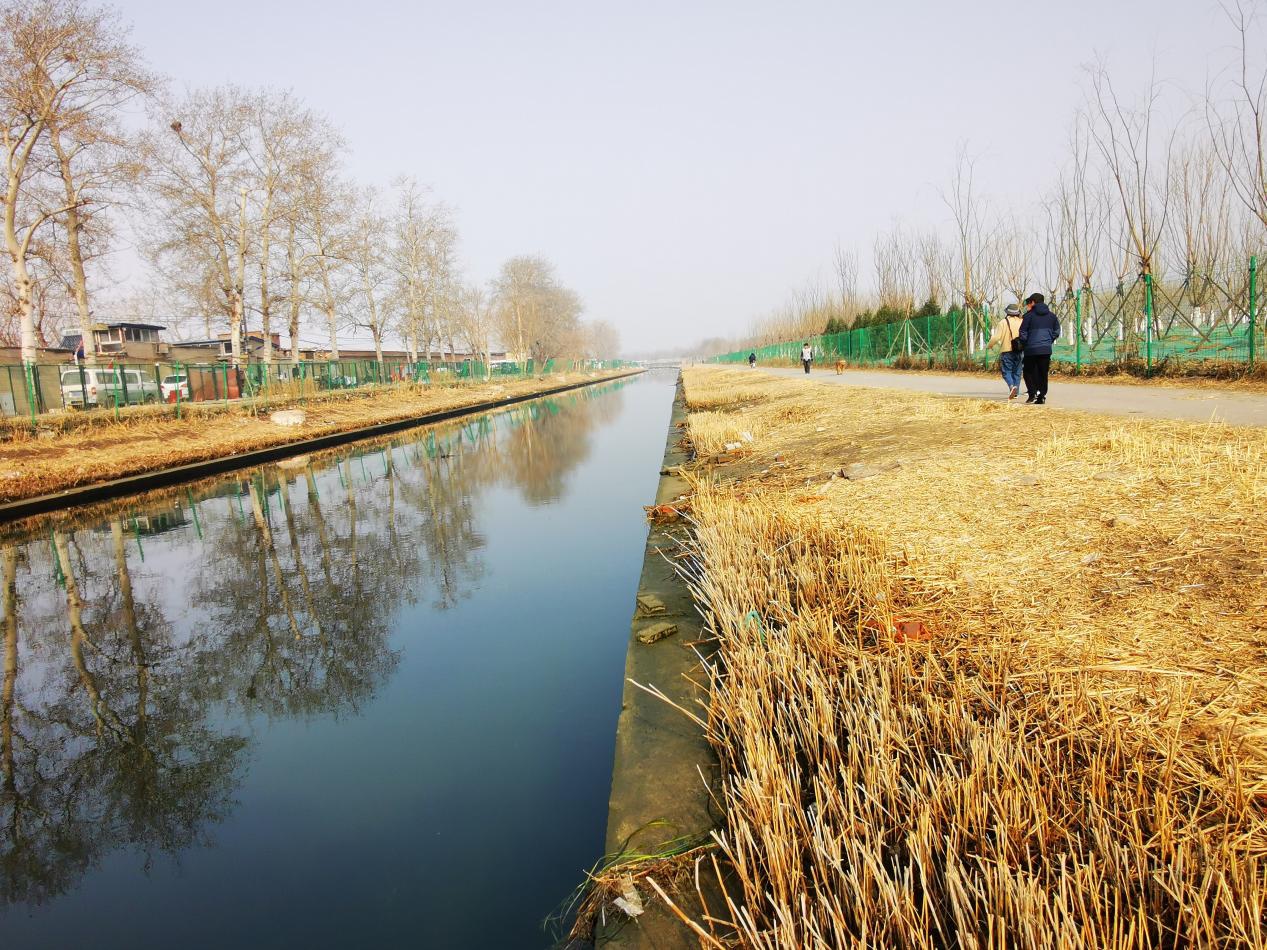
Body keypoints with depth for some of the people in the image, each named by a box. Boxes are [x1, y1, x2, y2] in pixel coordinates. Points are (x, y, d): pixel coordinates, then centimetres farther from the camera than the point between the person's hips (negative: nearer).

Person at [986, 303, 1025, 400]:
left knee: (1006, 371, -1)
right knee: (1016, 372, 12)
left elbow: (996, 337, -11)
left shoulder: (1003, 323, -6)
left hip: (1006, 351, -4)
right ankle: (1015, 392, 13)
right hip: (1018, 352, 4)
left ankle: (1012, 386, -27)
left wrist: (989, 345, 6)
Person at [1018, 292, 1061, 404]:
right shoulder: (1051, 316, 10)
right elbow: (1057, 331, 14)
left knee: (1028, 371, 8)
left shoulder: (1029, 315, -5)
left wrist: (1023, 345, 7)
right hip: (1046, 349, 4)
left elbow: (1023, 333, -6)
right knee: (1043, 373, 7)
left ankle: (1032, 393, -7)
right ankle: (1042, 396, 2)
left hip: (1031, 349, -4)